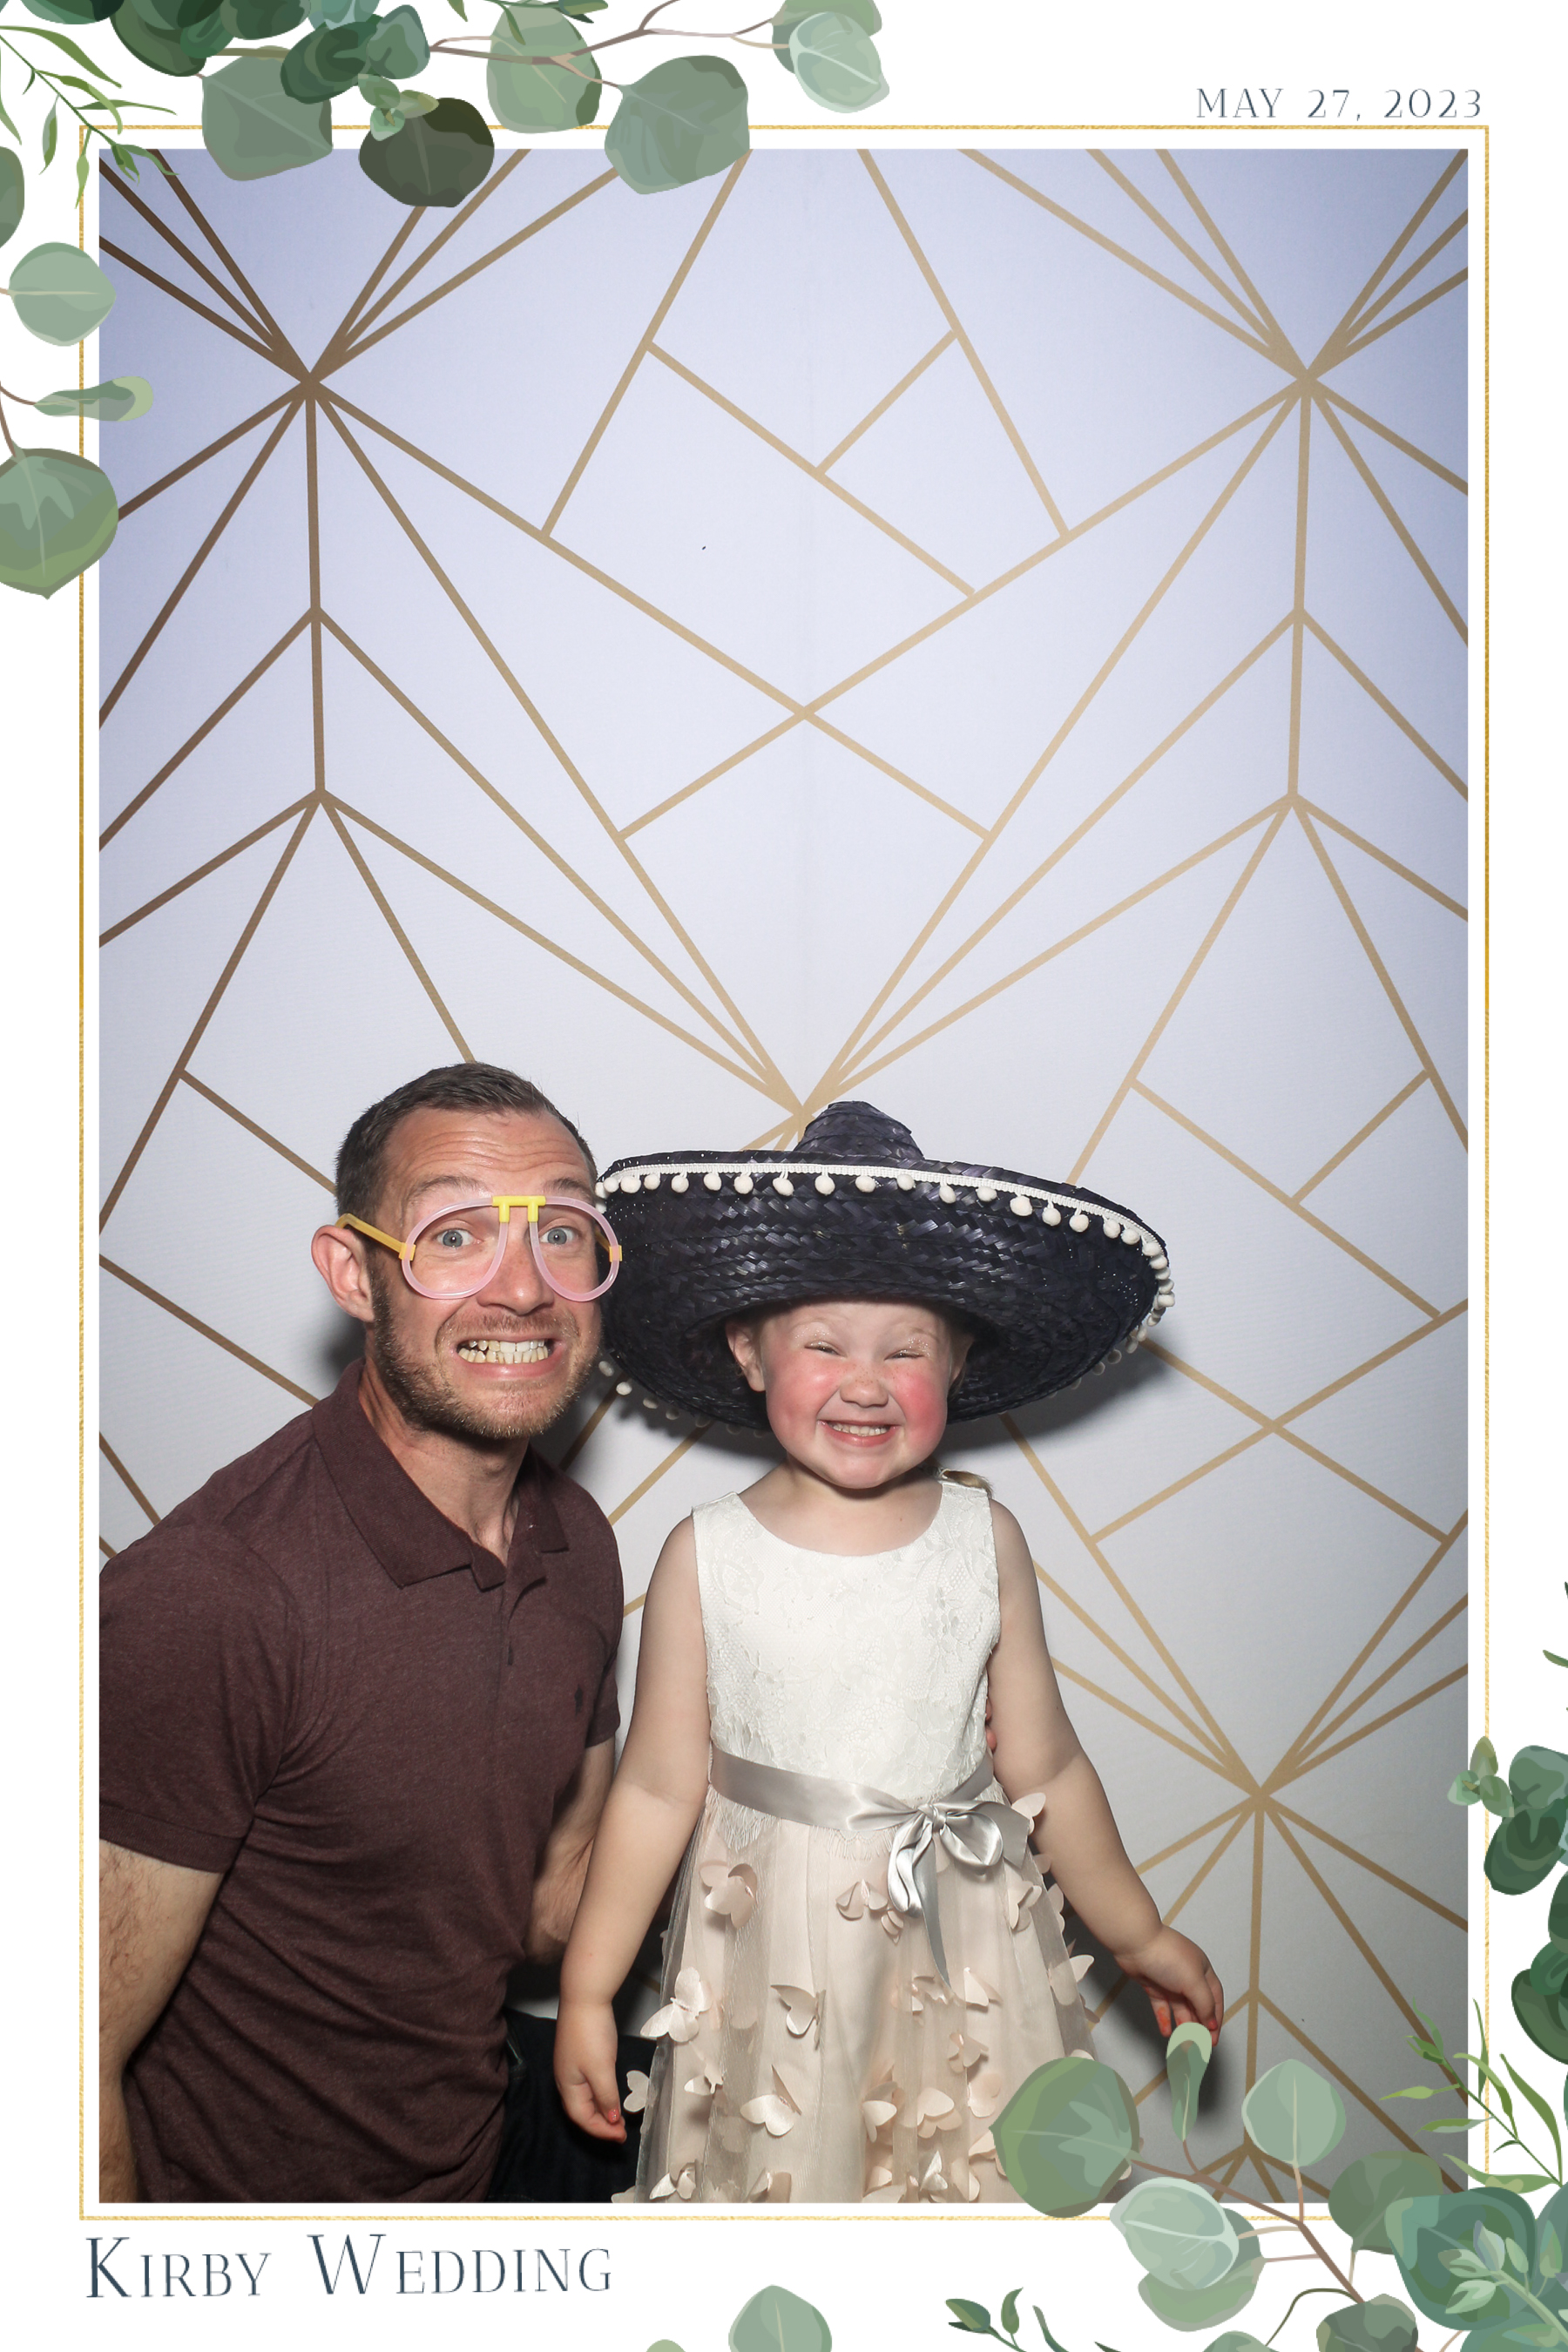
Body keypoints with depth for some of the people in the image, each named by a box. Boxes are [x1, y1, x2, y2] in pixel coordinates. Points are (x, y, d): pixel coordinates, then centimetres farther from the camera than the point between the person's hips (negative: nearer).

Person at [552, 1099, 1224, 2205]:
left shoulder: (984, 1538, -5)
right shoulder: (707, 1557, -9)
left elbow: (1045, 1769, 4)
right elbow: (659, 1789, -3)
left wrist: (1141, 1934, 12)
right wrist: (587, 1991, 0)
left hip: (963, 1948, 2)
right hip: (772, 1957, -1)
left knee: (994, 2179, 7)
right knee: (778, 2178, 8)